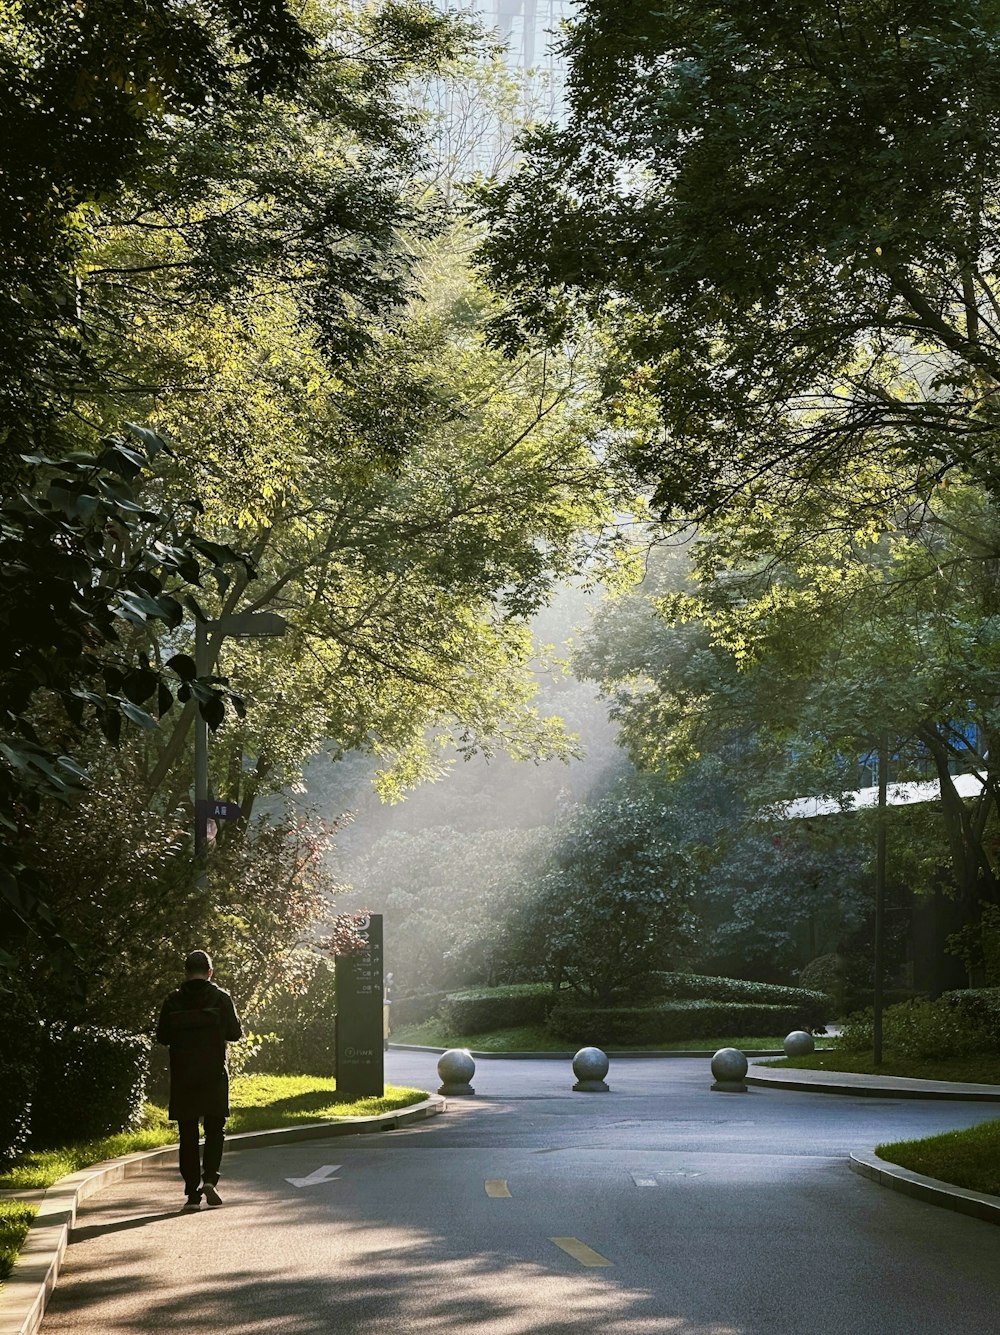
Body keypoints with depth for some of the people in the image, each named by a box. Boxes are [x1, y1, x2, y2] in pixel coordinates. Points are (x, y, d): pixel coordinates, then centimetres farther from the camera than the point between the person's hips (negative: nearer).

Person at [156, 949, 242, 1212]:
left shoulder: (173, 1001, 0)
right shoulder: (221, 998, -3)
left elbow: (162, 1036, 4)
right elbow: (235, 1032, 1)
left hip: (182, 1078, 1)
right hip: (214, 1075, -1)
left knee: (188, 1136, 6)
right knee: (215, 1131, 10)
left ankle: (192, 1194, 3)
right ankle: (209, 1178, -10)